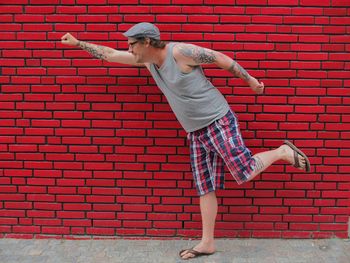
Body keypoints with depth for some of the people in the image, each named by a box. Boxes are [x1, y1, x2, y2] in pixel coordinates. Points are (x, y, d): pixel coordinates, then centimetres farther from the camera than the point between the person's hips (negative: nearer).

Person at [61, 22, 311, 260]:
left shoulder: (180, 51, -16)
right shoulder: (147, 59, 7)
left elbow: (220, 58, -8)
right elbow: (110, 55, 16)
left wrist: (251, 80, -1)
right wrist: (78, 43, 19)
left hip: (219, 122, -7)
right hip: (197, 132, 7)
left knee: (245, 171, -12)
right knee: (205, 188, 7)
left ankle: (283, 151, 13)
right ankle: (207, 243, 14)